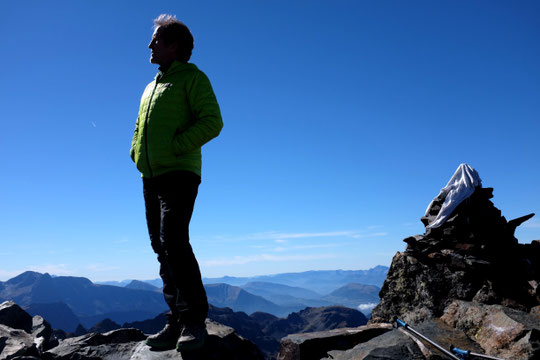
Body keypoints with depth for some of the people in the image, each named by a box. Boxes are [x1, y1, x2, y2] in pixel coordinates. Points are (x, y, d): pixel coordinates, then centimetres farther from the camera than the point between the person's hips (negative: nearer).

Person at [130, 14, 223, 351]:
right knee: (163, 249, 5)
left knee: (174, 242, -20)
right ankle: (177, 323, 11)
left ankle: (195, 321, -12)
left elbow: (213, 121, -10)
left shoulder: (192, 77, 3)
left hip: (179, 174, -8)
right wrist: (136, 153, 11)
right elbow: (140, 130, 32)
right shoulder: (151, 86, 26)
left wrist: (174, 146, -17)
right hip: (151, 177, 8)